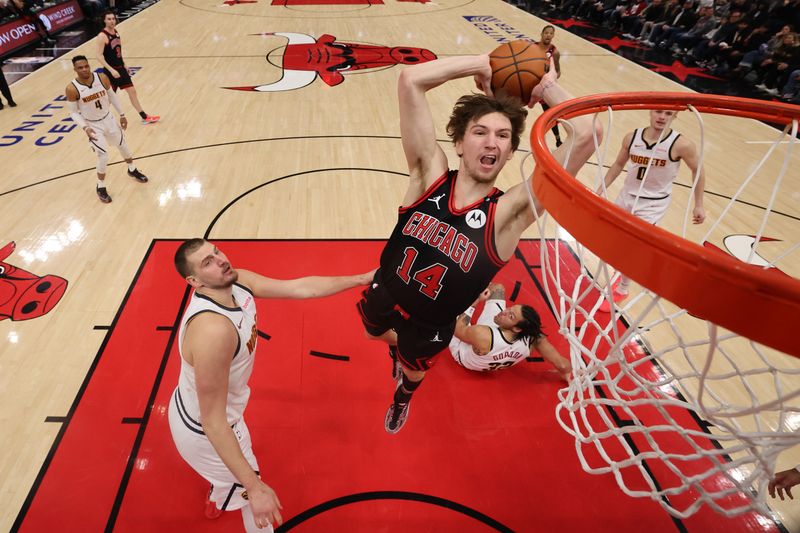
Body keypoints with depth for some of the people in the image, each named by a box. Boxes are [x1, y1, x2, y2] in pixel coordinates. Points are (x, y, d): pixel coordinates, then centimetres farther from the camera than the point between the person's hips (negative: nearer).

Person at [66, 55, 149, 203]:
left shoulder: (102, 78, -15)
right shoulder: (72, 89, -22)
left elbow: (112, 96, 2)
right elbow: (73, 112, -13)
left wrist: (122, 114, 5)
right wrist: (85, 128, -27)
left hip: (108, 119, 4)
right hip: (93, 126, -4)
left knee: (123, 145, 20)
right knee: (103, 157, -9)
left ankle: (132, 170, 49)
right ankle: (101, 188, 12)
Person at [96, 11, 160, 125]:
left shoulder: (116, 31, 6)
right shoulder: (102, 36, -19)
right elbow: (99, 56, -21)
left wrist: (124, 65, 18)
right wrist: (111, 70, -27)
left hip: (120, 68, 8)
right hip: (111, 70, -8)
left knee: (132, 91, 11)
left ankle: (144, 117, 19)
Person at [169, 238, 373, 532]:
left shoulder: (238, 281, -17)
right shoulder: (212, 331, -42)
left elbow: (300, 287, -9)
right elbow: (213, 422, -36)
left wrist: (362, 279, -7)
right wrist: (254, 487, -33)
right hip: (204, 431, -8)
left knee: (234, 470, 40)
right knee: (257, 499, 17)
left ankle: (217, 501, 73)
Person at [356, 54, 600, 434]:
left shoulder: (508, 213, -27)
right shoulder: (430, 173, -22)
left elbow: (587, 135, -36)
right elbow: (410, 81, -29)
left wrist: (547, 87, -22)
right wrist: (483, 64, -24)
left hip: (430, 327, 0)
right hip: (382, 295, 1)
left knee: (413, 371, 30)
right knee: (376, 333, 33)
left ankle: (401, 399, 68)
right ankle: (397, 350, 71)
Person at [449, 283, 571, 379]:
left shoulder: (481, 335, -48)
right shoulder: (534, 337, -37)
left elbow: (458, 330, -27)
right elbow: (562, 365, -25)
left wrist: (475, 302, -20)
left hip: (462, 352, -4)